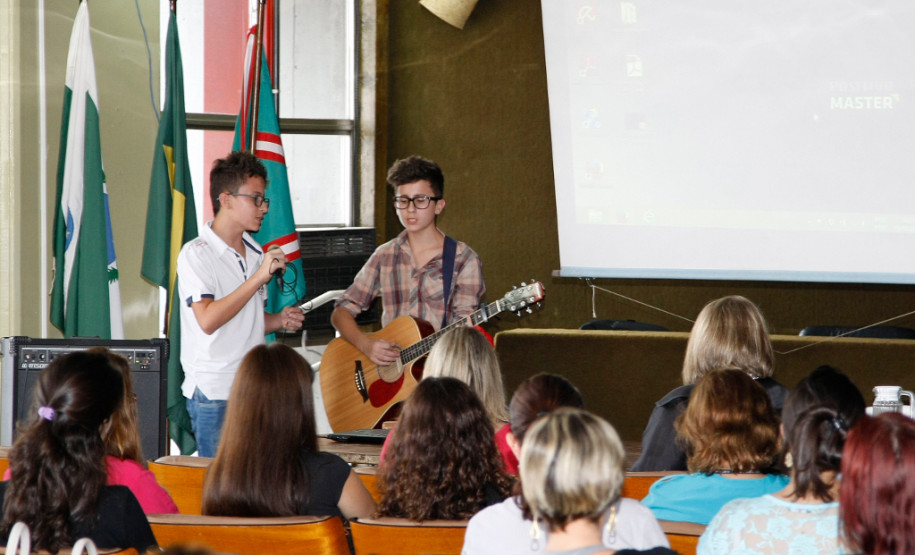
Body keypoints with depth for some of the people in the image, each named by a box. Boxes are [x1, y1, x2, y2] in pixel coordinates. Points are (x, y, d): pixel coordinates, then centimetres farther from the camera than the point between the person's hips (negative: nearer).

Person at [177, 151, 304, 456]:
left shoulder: (256, 253, 15)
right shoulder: (197, 254, -8)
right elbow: (208, 321, -22)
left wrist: (279, 320, 5)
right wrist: (259, 277, -22)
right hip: (214, 393, -7)